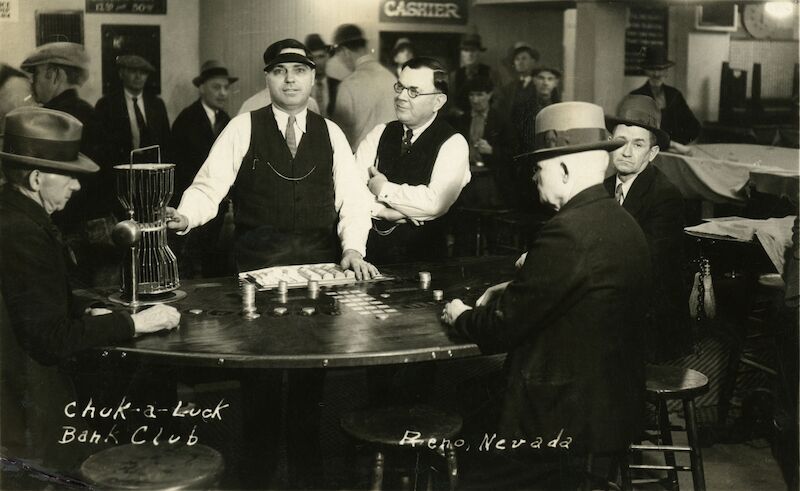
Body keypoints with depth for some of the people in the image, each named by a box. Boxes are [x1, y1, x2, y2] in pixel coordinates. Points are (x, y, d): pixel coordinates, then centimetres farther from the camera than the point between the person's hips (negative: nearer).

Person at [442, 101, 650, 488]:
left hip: (566, 421, -9)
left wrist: (460, 317, 2)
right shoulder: (623, 224, 5)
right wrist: (514, 292, 9)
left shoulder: (568, 232, -23)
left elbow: (502, 329, -17)